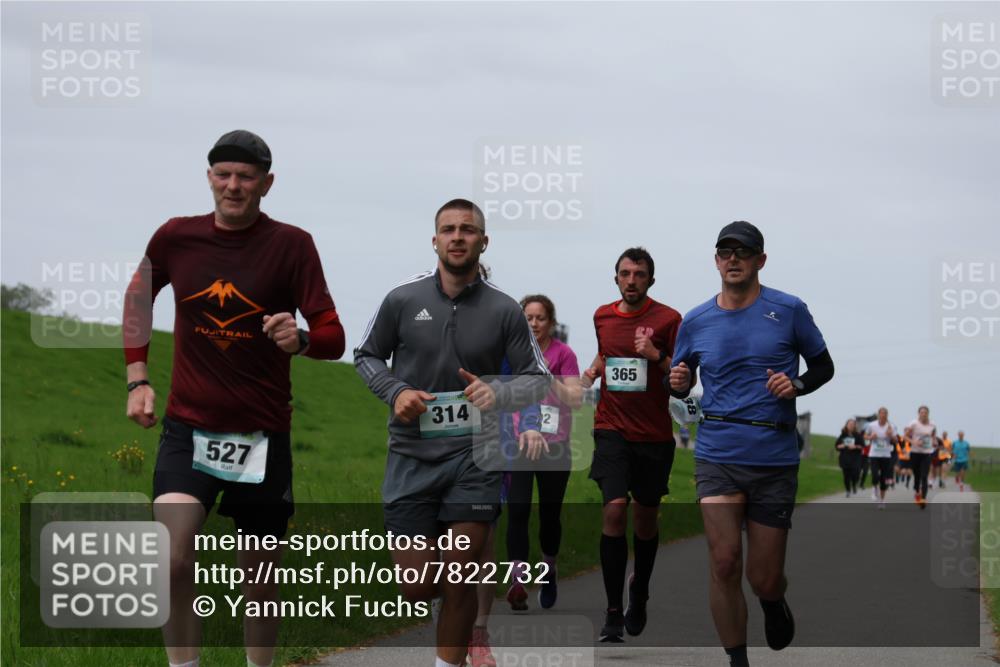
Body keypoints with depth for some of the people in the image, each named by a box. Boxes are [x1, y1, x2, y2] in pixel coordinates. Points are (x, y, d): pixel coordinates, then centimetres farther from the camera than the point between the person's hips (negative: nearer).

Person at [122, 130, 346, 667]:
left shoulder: (291, 245, -8)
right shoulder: (176, 237, -1)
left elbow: (333, 338, -9)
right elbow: (139, 294, 19)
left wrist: (300, 339, -32)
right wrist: (137, 378, 13)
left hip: (262, 434, -1)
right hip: (189, 426, 1)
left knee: (262, 574, 9)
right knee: (174, 559, -19)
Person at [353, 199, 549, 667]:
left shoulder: (504, 311, 0)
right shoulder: (402, 300, 1)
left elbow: (539, 379, 6)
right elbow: (366, 355, 13)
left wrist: (499, 393, -15)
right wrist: (395, 392, -6)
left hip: (474, 456, -1)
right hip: (411, 456, 1)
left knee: (458, 583, -6)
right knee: (417, 590, 0)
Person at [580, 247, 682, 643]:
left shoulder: (668, 319, -6)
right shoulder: (602, 316, 6)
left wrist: (656, 356, -20)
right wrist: (591, 372, 7)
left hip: (654, 435, -1)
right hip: (612, 430, 1)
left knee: (645, 519, 12)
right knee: (614, 510, -16)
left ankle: (639, 593, 40)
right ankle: (613, 614, -12)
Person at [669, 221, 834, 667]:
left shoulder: (789, 310, 0)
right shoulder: (695, 321, 6)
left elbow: (824, 366, 9)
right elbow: (681, 384, 17)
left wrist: (797, 386, -11)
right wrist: (678, 383, -7)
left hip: (775, 461, -1)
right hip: (717, 457, 1)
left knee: (764, 579, 4)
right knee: (724, 563, -13)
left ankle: (774, 604, 41)